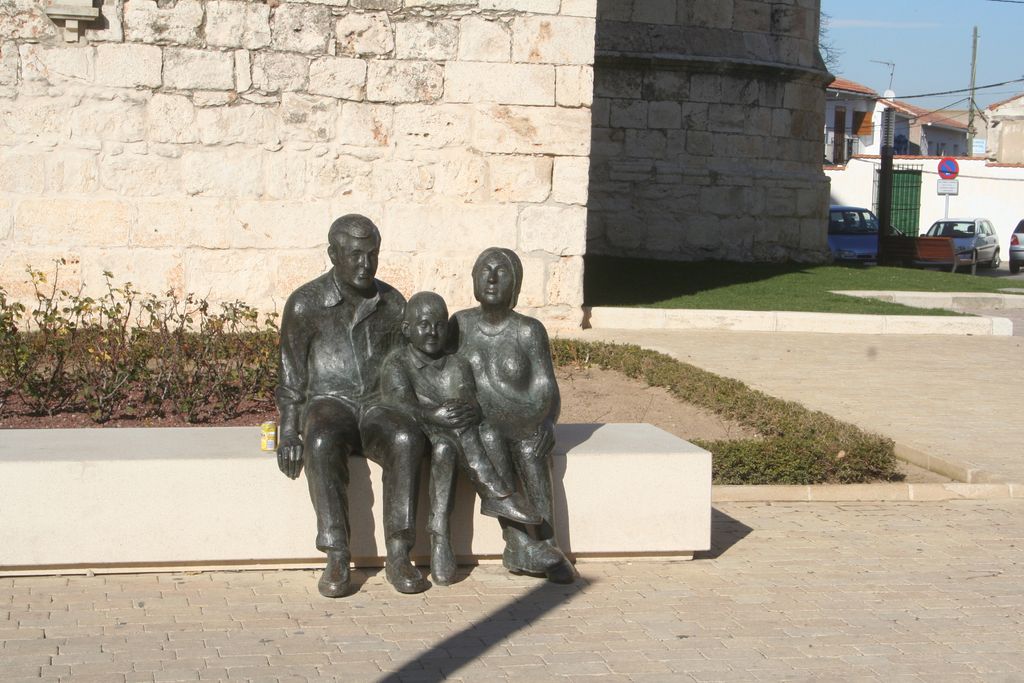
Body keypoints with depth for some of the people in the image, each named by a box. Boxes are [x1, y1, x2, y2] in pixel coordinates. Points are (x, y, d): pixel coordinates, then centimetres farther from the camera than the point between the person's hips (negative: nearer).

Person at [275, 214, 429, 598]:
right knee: (323, 444, -39)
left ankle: (399, 558, -32)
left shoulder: (393, 304, 5)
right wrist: (288, 431, -12)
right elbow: (291, 377, -1)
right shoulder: (305, 304, -4)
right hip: (327, 406, -2)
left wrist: (409, 418, -2)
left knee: (405, 440, -34)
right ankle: (337, 559, -35)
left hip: (378, 404, 2)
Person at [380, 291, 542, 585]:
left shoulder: (457, 366, 15)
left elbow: (473, 407, -1)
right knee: (443, 448, -34)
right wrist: (432, 415, -35)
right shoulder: (396, 364, 3)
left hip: (455, 440, 3)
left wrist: (466, 411, -26)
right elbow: (401, 406, -16)